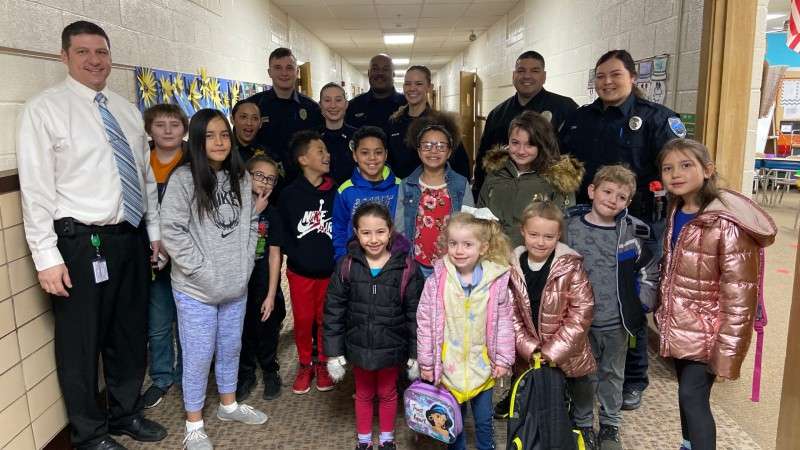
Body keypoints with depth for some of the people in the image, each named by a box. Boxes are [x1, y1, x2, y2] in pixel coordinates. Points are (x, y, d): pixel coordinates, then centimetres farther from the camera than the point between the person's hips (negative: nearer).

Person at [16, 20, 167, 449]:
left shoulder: (127, 110, 11)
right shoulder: (44, 108, -7)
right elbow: (36, 189, -11)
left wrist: (154, 232, 13)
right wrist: (47, 257, -15)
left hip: (132, 238, 6)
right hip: (81, 242, -6)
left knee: (131, 335, 18)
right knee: (80, 344, 8)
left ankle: (124, 414, 39)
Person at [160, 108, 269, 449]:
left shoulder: (241, 177, 6)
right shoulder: (183, 179, -12)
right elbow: (171, 231, -16)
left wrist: (245, 263, 4)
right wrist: (201, 270, -17)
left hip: (236, 284, 5)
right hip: (196, 289, -5)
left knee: (230, 348, 20)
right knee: (199, 357, 6)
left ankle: (228, 404, 41)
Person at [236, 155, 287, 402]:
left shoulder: (272, 213, -2)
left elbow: (274, 254, -4)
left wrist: (271, 294, -7)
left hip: (263, 283, 0)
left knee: (266, 330, 10)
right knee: (243, 330, 10)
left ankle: (270, 372, 32)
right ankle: (246, 374, 30)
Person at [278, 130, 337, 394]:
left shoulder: (336, 192, -3)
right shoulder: (290, 194, -4)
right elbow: (281, 232, 0)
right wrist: (296, 256, -9)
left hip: (330, 271, 0)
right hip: (300, 272, 0)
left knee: (326, 320, 12)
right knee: (302, 320, 10)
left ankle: (324, 365, 32)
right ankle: (304, 366, 30)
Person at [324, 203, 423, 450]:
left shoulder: (406, 267, -15)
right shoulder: (347, 266, -11)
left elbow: (415, 314, -9)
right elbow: (333, 312, -6)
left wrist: (416, 353, -6)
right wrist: (334, 352, -6)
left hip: (391, 347, -1)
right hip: (359, 346, 1)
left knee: (387, 393, 21)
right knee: (363, 394, 21)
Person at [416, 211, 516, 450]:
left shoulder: (497, 281, -12)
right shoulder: (437, 280, -14)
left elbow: (505, 322, -2)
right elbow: (425, 323, -7)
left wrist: (503, 359, -2)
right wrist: (426, 362, -3)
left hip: (482, 365, 0)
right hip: (449, 365, 0)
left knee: (484, 420, 18)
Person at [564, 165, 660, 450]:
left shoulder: (631, 232, -2)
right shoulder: (572, 228, -8)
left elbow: (650, 269, 9)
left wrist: (645, 300, 1)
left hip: (618, 319, 2)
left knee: (613, 373, 18)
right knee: (583, 374, 13)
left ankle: (611, 425, 35)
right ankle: (583, 423, 32)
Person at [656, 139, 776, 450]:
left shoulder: (727, 224, -22)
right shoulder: (676, 212, 2)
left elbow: (740, 293, -21)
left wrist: (728, 352, -19)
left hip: (705, 332, -7)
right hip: (679, 327, 7)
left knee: (692, 397, -2)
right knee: (687, 394, 18)